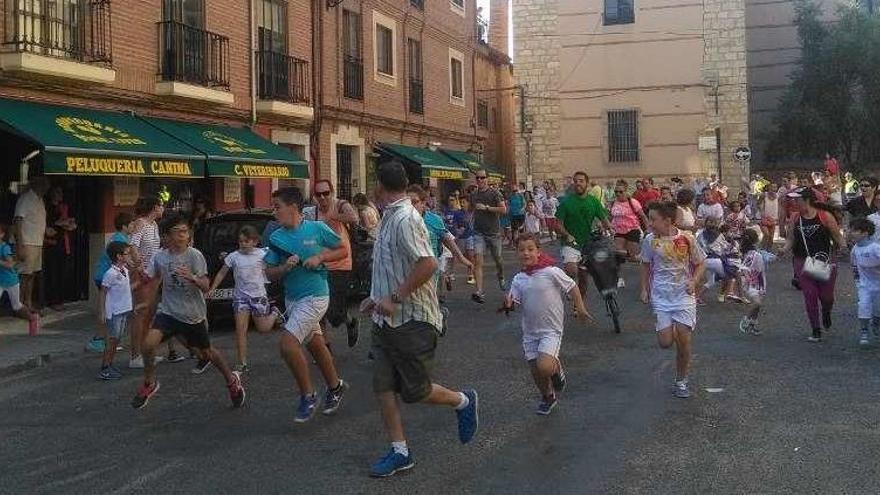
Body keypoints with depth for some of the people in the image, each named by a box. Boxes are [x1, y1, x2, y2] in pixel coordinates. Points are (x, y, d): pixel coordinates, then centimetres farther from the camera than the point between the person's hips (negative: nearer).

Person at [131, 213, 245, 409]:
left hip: (193, 315, -2)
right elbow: (148, 281, 4)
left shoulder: (194, 255, -14)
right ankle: (149, 383, 5)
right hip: (168, 311, 2)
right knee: (148, 344, -20)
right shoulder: (159, 256, -5)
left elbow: (206, 286, -16)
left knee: (206, 352, 12)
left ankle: (232, 380, 39)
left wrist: (192, 278, -37)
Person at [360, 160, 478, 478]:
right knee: (384, 386, 6)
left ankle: (463, 402, 26)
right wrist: (377, 298, 16)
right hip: (388, 319, 9)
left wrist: (395, 299, -25)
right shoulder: (390, 217, 11)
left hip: (411, 321, -9)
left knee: (415, 391, 1)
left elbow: (428, 264, -30)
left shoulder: (404, 219, -19)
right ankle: (400, 452, 14)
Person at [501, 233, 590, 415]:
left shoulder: (551, 272, -12)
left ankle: (557, 368, 13)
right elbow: (514, 301, -3)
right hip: (530, 331, 5)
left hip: (551, 329, -5)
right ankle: (548, 398, 39)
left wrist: (580, 308, 1)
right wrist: (508, 304, -25)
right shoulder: (518, 279, 0)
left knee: (545, 367, -23)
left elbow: (572, 287, -1)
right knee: (536, 372, 10)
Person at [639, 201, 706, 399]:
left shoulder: (686, 238, -8)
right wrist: (644, 289, 6)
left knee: (684, 340, -6)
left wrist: (694, 282, -11)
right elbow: (646, 265, 13)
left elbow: (700, 263, 4)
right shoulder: (650, 240, -2)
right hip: (660, 297, 2)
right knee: (665, 342, -6)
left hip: (684, 295, -2)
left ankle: (681, 381, 11)